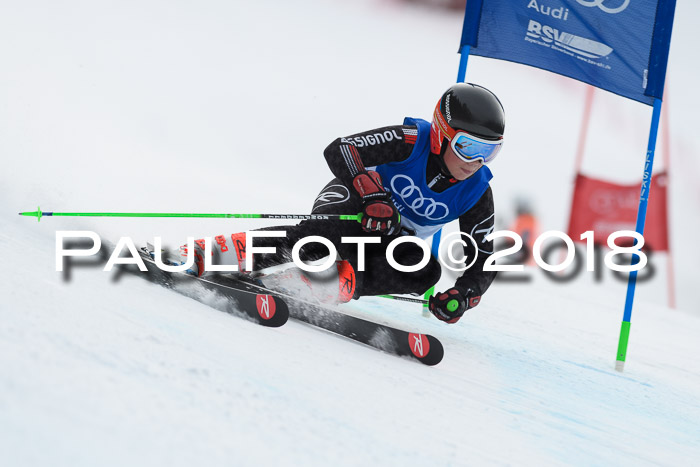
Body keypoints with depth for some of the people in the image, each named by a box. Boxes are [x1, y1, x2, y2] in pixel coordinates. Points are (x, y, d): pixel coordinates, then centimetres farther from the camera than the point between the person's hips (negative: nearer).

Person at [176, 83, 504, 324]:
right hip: (352, 205, -4)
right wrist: (372, 195, -36)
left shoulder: (476, 193, -10)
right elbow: (339, 152, -24)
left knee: (426, 270, -30)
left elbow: (483, 260, -5)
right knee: (327, 234, -40)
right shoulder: (410, 142, -20)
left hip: (390, 244, 5)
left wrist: (462, 296, -25)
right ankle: (205, 255, -46)